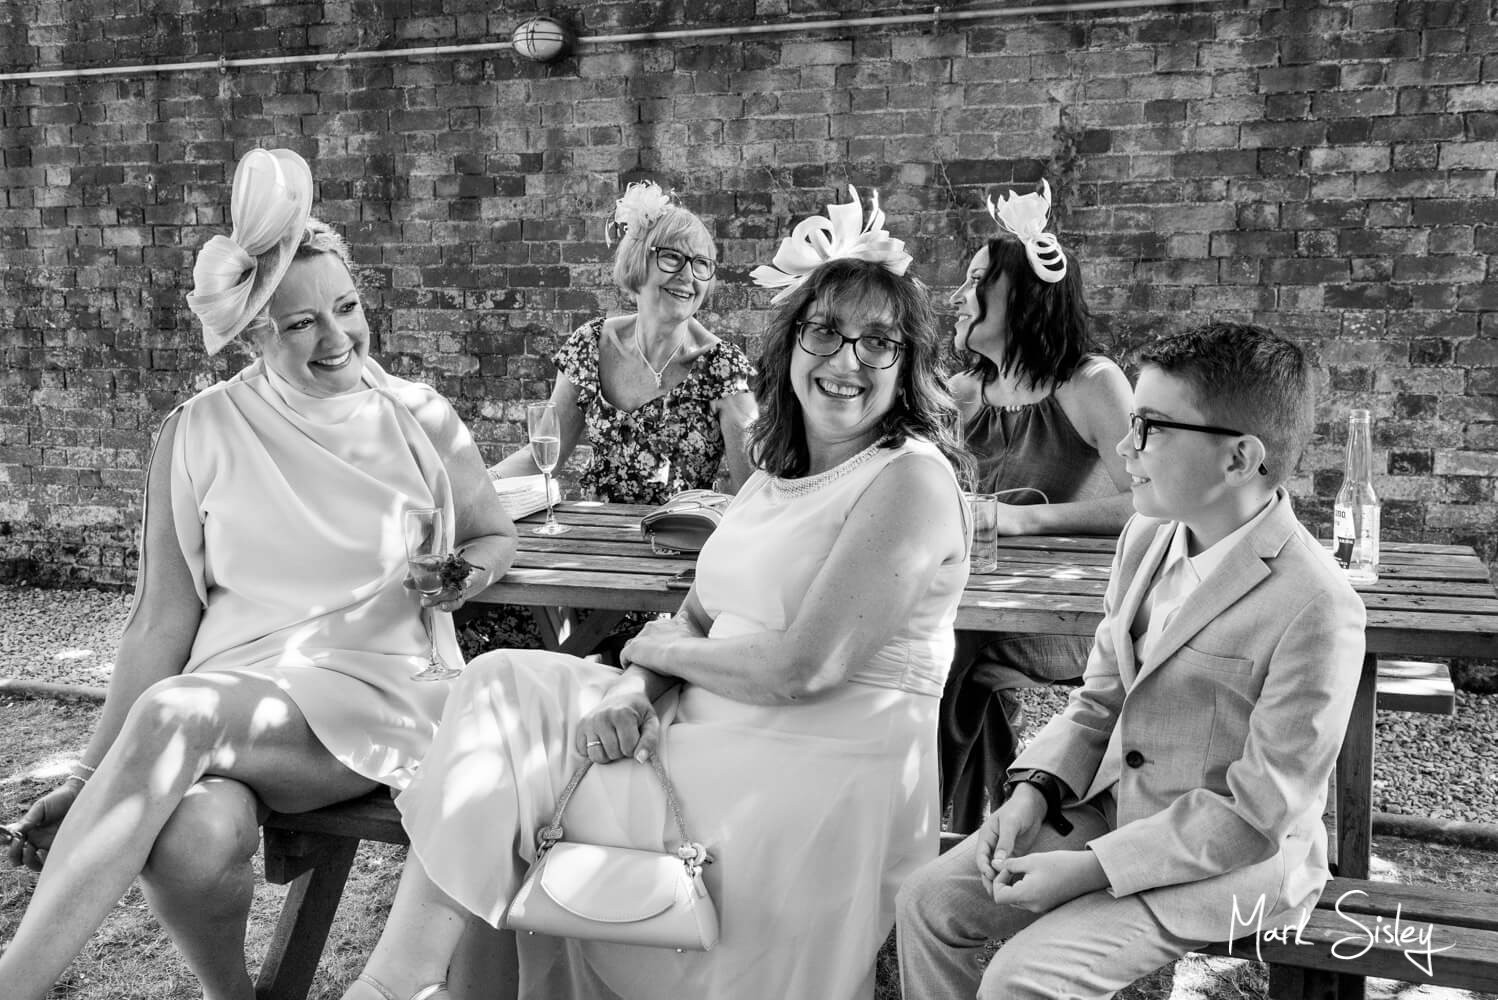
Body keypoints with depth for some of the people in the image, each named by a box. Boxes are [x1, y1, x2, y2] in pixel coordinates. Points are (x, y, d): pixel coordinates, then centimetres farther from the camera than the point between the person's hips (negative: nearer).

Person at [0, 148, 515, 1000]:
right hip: (235, 693, 2)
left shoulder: (420, 420, 4)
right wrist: (95, 775, 1)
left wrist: (467, 573, -5)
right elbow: (163, 622, 5)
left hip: (382, 692, -1)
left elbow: (497, 538, 18)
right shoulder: (199, 437, 3)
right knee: (191, 836, -33)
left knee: (173, 715, -32)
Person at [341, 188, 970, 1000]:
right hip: (718, 733, 8)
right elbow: (699, 616, 11)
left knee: (502, 789, -7)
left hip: (822, 783, -8)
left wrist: (658, 648, -5)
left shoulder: (910, 478, -14)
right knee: (506, 686, -2)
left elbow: (801, 667, -19)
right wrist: (635, 693, -9)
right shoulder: (778, 470, 12)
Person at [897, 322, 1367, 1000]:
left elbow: (1260, 813, -21)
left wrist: (1093, 868, -21)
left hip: (1229, 861, -7)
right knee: (929, 902, 0)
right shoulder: (1147, 537, 0)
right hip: (1112, 805, 7)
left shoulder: (1316, 608, -25)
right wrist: (1033, 790, -8)